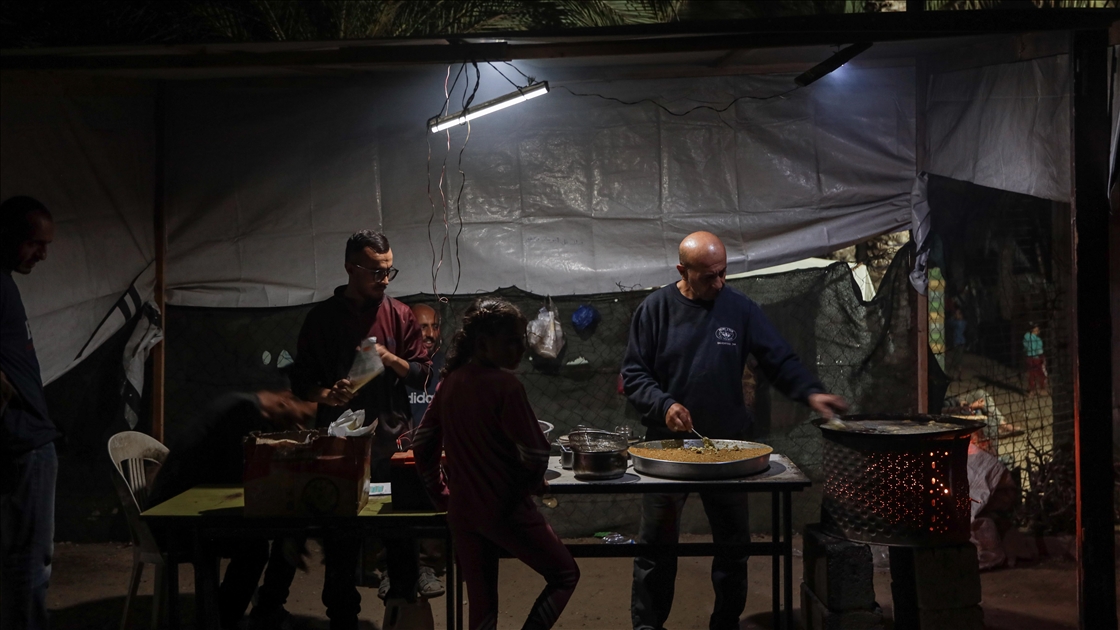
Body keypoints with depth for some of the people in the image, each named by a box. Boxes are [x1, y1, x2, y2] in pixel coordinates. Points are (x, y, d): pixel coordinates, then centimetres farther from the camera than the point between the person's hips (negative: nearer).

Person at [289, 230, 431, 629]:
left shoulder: (399, 315, 5)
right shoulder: (321, 319, 2)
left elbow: (421, 373, 6)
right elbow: (301, 382, 3)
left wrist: (391, 360, -13)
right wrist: (325, 395, -17)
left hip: (394, 442, 1)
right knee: (340, 536, 4)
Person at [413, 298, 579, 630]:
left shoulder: (450, 382, 3)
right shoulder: (504, 385, -18)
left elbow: (422, 443, 9)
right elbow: (535, 454, -19)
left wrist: (440, 493, 18)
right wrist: (533, 484, 2)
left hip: (461, 510, 7)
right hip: (504, 509, -7)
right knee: (565, 574, 12)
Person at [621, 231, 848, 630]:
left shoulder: (740, 309, 0)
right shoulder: (656, 309, -4)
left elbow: (779, 361, -1)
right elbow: (633, 374, -3)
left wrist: (810, 392, -17)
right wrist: (663, 405, -20)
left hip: (728, 443, 2)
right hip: (668, 444, -2)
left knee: (734, 542, 11)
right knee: (657, 544, 5)